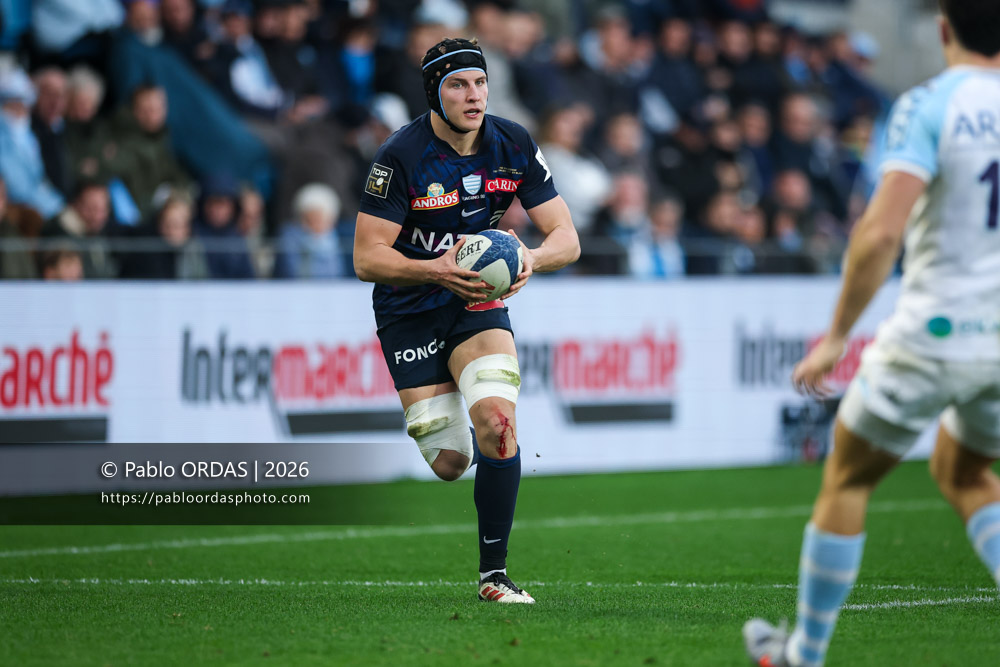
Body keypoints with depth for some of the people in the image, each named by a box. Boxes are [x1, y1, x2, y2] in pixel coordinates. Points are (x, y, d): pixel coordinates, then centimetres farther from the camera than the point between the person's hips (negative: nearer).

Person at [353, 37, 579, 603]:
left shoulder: (514, 146, -8)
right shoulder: (401, 157, -19)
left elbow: (567, 239, -6)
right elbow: (367, 258, -18)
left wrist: (531, 259, -29)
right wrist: (436, 270, -35)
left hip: (479, 300, 2)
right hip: (410, 311, -2)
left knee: (497, 423, -23)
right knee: (450, 463, -5)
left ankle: (494, 573, -11)